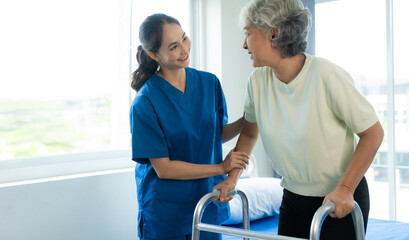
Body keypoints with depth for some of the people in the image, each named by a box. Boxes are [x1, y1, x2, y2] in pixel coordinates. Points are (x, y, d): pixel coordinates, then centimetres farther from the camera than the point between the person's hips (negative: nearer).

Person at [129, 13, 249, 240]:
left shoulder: (209, 83, -1)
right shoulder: (144, 103, -17)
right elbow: (163, 168, -16)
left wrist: (248, 119, -7)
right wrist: (220, 168, -17)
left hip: (208, 204, 4)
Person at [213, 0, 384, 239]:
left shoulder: (327, 75, -21)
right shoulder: (258, 80, -6)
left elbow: (373, 133, -14)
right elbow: (249, 132, 11)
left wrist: (345, 189, -19)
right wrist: (232, 176, 0)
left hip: (342, 201, -4)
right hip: (293, 199, 4)